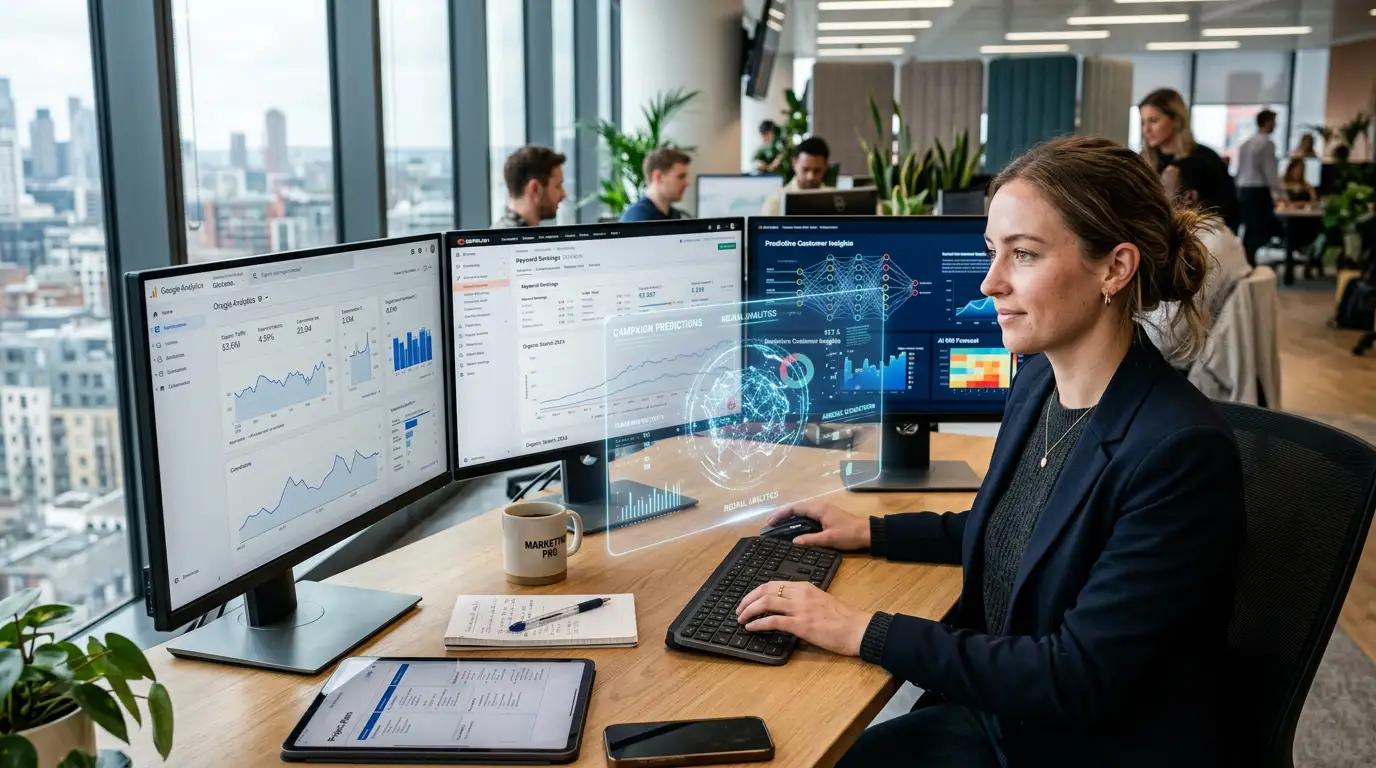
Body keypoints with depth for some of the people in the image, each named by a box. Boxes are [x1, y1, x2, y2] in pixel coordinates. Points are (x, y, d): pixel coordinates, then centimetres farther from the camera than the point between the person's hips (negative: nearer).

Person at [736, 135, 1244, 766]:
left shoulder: (1182, 453, -26)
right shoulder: (1038, 381, -2)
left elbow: (1078, 678, -26)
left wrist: (867, 632, -24)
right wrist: (871, 532, 10)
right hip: (996, 713, 7)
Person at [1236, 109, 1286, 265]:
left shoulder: (1246, 143, 14)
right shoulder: (1267, 143, -10)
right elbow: (1270, 171, -15)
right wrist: (1280, 194, -12)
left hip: (1243, 190, 8)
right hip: (1259, 191, -8)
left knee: (1250, 230, 13)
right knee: (1262, 230, -2)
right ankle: (1249, 262, -8)